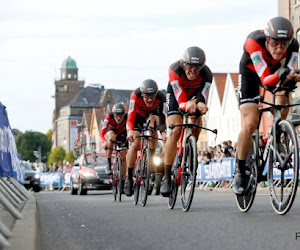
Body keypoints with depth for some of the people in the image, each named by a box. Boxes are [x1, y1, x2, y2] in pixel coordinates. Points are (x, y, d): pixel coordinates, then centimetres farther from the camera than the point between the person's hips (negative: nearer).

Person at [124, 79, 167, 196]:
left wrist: (164, 132, -58)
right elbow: (131, 117, -39)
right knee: (135, 145, -17)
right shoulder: (135, 95, -36)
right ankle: (129, 177, -7)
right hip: (138, 116, -2)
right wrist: (130, 131, -57)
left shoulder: (161, 98, -34)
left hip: (152, 115, 3)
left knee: (152, 119, -31)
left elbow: (164, 117, -39)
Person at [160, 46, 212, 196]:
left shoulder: (206, 74, -32)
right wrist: (187, 105, -61)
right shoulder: (175, 70, -37)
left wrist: (200, 105, -61)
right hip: (176, 95, -3)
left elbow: (202, 98, -38)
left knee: (195, 129, -16)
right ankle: (167, 177, -20)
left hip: (194, 95, 3)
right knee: (175, 131, -19)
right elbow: (181, 101, -40)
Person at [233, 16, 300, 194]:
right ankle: (240, 171, -2)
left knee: (285, 94, -25)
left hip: (275, 70, 4)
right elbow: (266, 81, -44)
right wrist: (281, 74, -64)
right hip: (251, 72, -4)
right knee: (250, 125, -16)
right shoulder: (254, 43, -40)